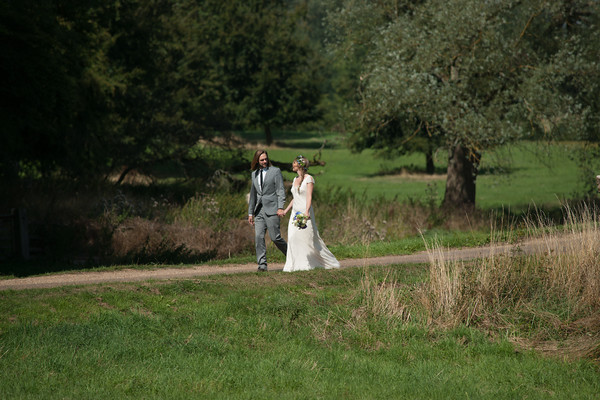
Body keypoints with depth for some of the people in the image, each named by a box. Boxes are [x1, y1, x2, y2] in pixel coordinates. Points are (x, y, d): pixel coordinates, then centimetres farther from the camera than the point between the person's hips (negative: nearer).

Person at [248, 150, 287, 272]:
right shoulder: (254, 174, 16)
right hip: (259, 210, 5)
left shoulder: (275, 171, 1)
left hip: (272, 209, -5)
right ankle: (262, 264, -5)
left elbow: (281, 191, -4)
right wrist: (250, 213, 19)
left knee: (275, 237, -7)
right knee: (258, 236, -6)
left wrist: (280, 208, -15)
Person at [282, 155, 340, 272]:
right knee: (293, 238, -4)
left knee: (308, 238, -6)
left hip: (304, 212, -7)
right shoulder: (295, 179, 15)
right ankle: (295, 265, -3)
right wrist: (286, 210, 18)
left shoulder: (309, 179, -6)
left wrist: (306, 212, -25)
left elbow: (309, 197, -14)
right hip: (295, 213, 7)